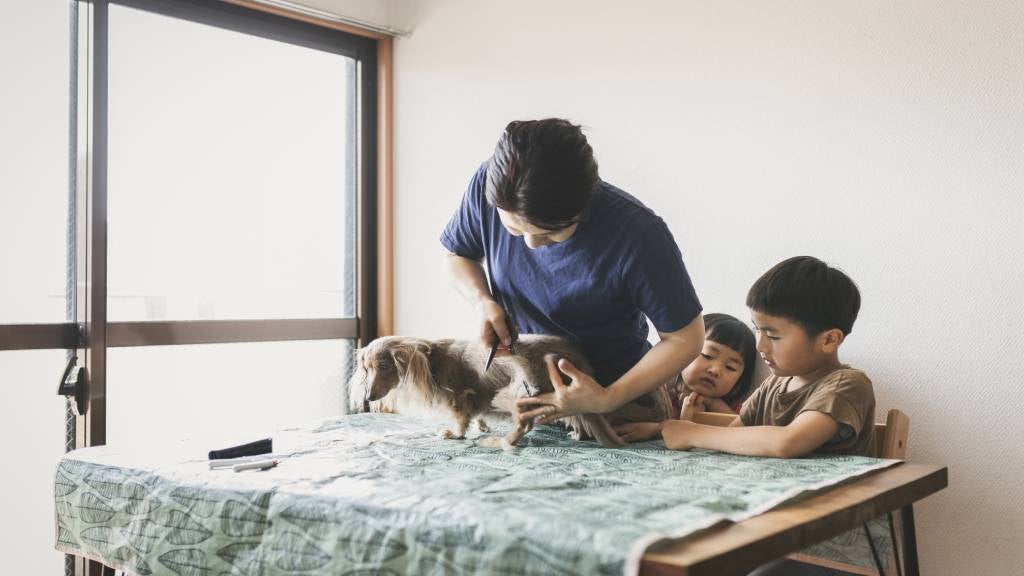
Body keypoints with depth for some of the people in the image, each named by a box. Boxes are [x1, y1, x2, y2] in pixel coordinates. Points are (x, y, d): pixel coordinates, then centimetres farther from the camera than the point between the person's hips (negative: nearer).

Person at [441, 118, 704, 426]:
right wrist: (484, 301, -16)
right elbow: (457, 254, 4)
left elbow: (685, 338, -17)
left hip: (620, 390, -1)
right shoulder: (486, 186, -18)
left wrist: (607, 400, -24)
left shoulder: (638, 234, -30)